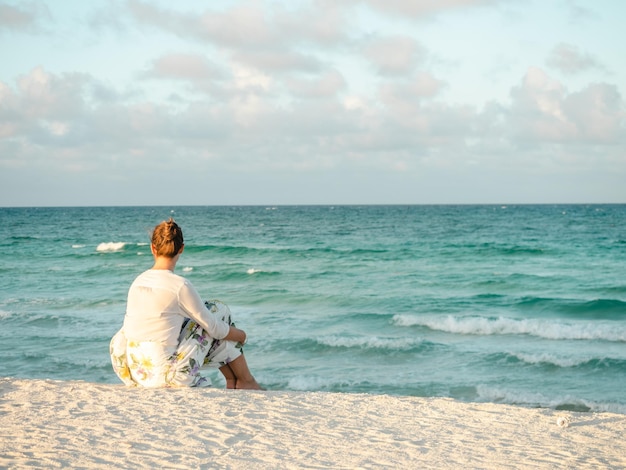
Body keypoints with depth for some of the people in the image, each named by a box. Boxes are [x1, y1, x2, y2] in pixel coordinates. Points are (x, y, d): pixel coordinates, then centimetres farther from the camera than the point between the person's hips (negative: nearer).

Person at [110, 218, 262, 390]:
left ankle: (232, 380, 27)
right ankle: (246, 381, 19)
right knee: (219, 309, 10)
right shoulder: (180, 285, -14)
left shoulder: (138, 282, 4)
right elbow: (214, 328, -4)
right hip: (166, 377, -7)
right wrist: (239, 334, 17)